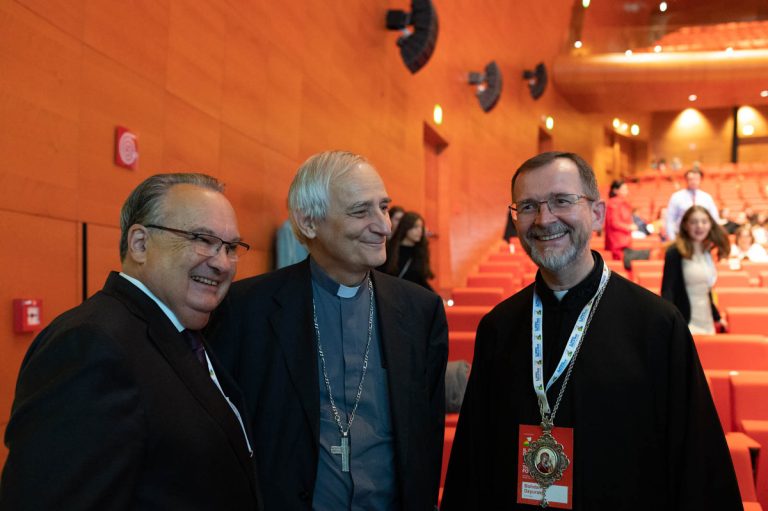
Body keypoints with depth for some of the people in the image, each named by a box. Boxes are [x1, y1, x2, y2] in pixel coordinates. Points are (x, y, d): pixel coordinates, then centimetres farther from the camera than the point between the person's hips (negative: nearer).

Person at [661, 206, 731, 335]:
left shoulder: (707, 253, 12)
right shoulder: (675, 252, -8)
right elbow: (667, 290, -13)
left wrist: (717, 318, 26)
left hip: (707, 324, 7)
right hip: (685, 323, -7)